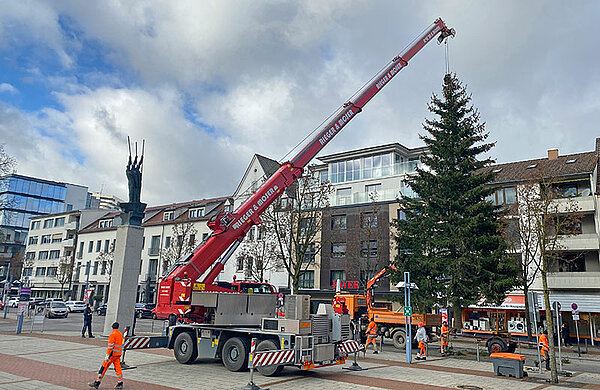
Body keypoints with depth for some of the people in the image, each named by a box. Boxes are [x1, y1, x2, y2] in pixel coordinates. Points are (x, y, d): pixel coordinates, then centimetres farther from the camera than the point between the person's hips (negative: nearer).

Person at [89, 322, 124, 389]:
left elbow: (110, 346, -17)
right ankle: (120, 383, 9)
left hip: (112, 354, -8)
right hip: (118, 354, 8)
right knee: (118, 368, 9)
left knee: (103, 368, 0)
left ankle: (97, 383, 5)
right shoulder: (120, 334, 13)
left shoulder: (112, 334, -12)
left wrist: (107, 355, -17)